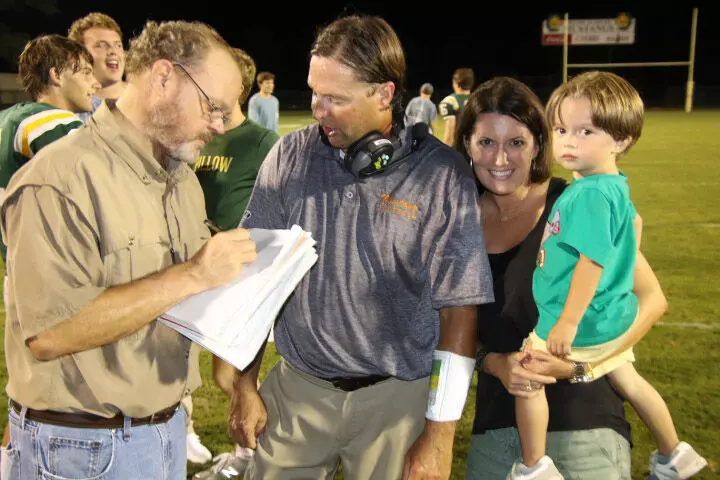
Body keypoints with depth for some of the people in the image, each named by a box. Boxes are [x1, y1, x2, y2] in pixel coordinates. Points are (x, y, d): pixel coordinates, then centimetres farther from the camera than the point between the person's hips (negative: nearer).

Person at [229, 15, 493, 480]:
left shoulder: (445, 176, -12)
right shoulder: (290, 156, -5)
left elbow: (459, 310, -9)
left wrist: (440, 436, -8)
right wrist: (245, 385, 3)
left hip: (398, 396, -2)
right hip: (296, 389, 2)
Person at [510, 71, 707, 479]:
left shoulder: (589, 194, -26)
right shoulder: (615, 185, 3)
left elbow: (592, 261, -29)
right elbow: (633, 223, 23)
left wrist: (568, 323, -26)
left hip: (581, 321, -10)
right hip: (613, 316, 10)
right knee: (628, 381, 25)